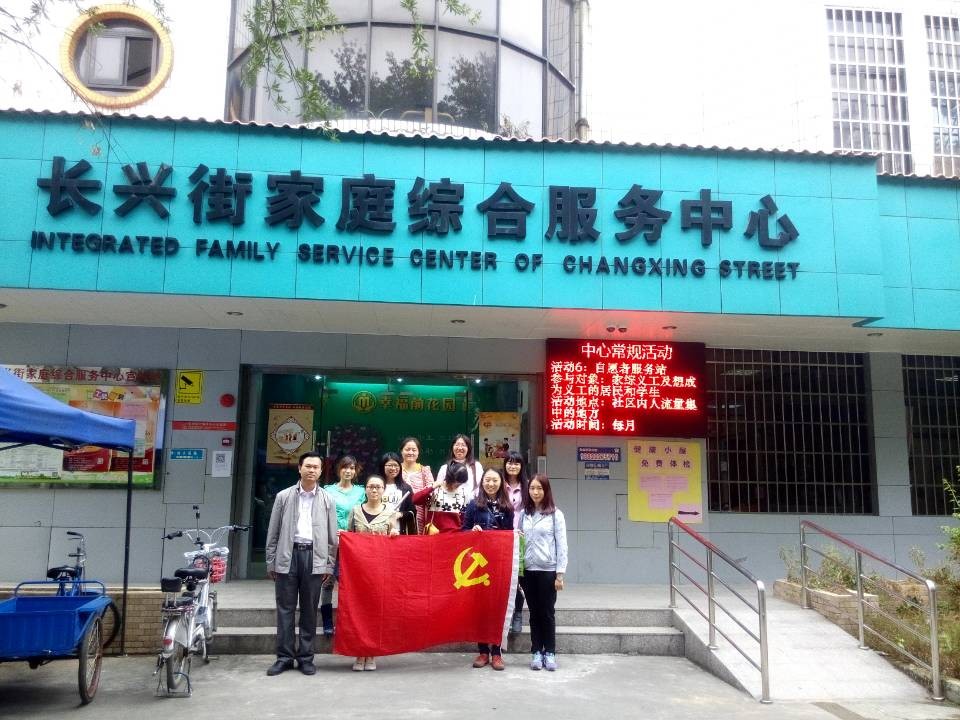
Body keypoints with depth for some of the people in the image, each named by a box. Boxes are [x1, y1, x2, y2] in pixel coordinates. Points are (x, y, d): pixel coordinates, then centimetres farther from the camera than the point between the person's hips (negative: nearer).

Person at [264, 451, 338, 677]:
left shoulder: (326, 500, 8)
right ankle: (285, 656, 12)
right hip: (287, 555, 0)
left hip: (314, 556, 0)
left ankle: (306, 657, 14)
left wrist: (329, 565, 2)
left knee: (310, 610, 6)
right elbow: (273, 532, 7)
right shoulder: (284, 496, 7)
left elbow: (332, 535, 8)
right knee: (285, 608, 3)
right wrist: (271, 562, 2)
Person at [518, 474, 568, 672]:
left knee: (547, 612, 4)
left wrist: (560, 574, -8)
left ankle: (550, 653, 15)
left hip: (548, 570, -3)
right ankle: (536, 653, 16)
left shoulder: (555, 514, -3)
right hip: (528, 570, 3)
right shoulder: (523, 514, 7)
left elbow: (561, 545, -4)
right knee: (534, 613, 8)